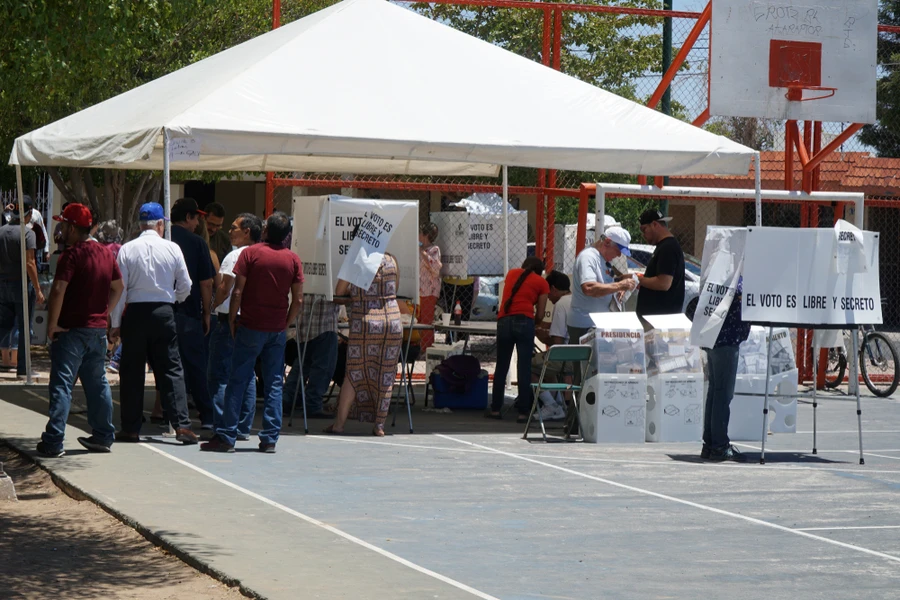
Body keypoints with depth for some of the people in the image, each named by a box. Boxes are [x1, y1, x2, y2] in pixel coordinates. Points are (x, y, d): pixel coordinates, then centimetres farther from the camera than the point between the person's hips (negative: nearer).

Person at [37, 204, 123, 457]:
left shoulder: (72, 254, -15)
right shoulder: (106, 253, 9)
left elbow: (58, 289, -24)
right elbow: (118, 287, 17)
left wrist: (52, 324, -17)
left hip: (72, 331, -7)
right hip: (98, 329, 7)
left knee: (62, 385, -6)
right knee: (97, 384, 16)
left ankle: (53, 442, -9)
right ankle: (103, 436, 21)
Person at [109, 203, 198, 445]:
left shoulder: (127, 250, -3)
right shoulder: (172, 249, -2)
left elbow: (119, 289, -4)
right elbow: (185, 287, 4)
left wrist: (115, 323, 2)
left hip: (135, 313, 0)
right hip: (164, 312, 0)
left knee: (132, 372, 7)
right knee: (171, 370, 3)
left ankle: (131, 428, 9)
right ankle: (182, 425, -5)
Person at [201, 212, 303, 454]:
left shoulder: (251, 253, -5)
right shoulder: (293, 259, 3)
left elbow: (238, 292, -8)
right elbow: (298, 299, 1)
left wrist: (232, 320, 1)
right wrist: (286, 324, 12)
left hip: (251, 327, -2)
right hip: (278, 330, 3)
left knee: (238, 381, 0)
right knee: (274, 384, 7)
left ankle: (226, 437, -2)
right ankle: (270, 439, 5)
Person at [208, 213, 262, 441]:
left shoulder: (236, 256, -12)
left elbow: (225, 289, -15)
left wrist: (210, 308, -2)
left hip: (229, 321, -7)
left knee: (219, 376, -4)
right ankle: (243, 427, 12)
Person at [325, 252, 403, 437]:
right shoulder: (392, 261, 7)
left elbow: (339, 291, 5)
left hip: (365, 323, -2)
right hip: (393, 321, 3)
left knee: (354, 372, 5)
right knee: (386, 375, 7)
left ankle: (339, 423, 7)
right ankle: (379, 425, 8)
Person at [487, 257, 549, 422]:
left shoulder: (511, 273, 20)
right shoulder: (542, 283, 10)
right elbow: (540, 316, 8)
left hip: (504, 320, 3)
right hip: (524, 322, -3)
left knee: (501, 367, 9)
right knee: (524, 368, 0)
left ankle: (495, 409, 13)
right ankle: (523, 412, -1)